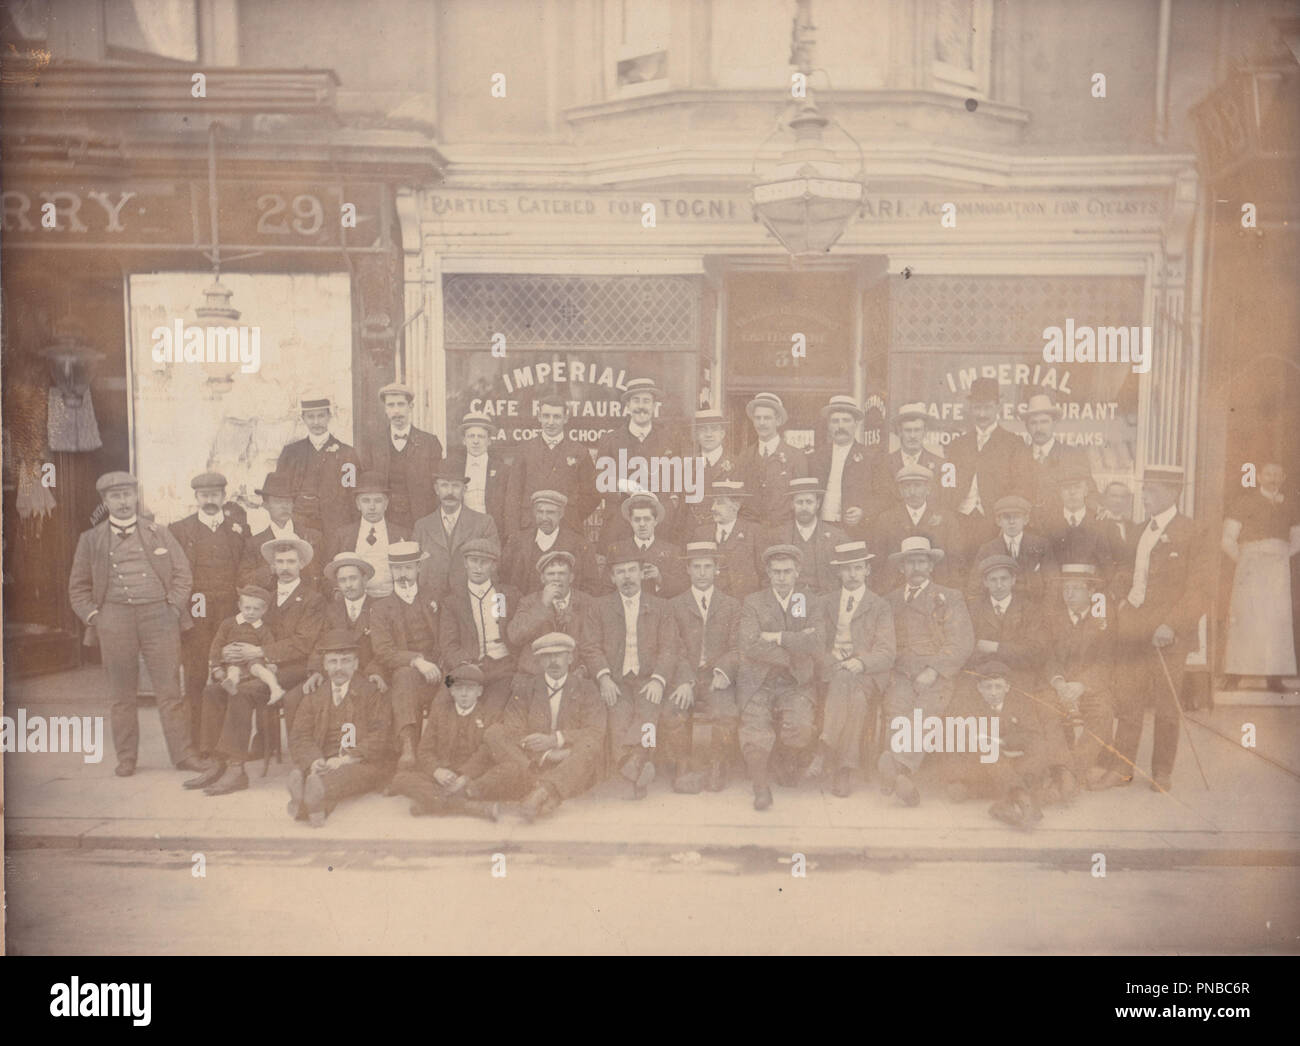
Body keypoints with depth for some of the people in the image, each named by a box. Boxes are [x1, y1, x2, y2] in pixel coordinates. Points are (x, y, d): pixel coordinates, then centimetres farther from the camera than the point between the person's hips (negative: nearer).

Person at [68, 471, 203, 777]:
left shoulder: (159, 533, 12)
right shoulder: (91, 539, 11)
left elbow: (183, 573, 12)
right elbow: (79, 587, 14)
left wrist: (173, 607, 0)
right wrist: (93, 616, 1)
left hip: (159, 614, 0)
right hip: (114, 617, 1)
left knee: (170, 688, -3)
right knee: (121, 692, 4)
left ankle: (183, 753, 2)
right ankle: (126, 758, 13)